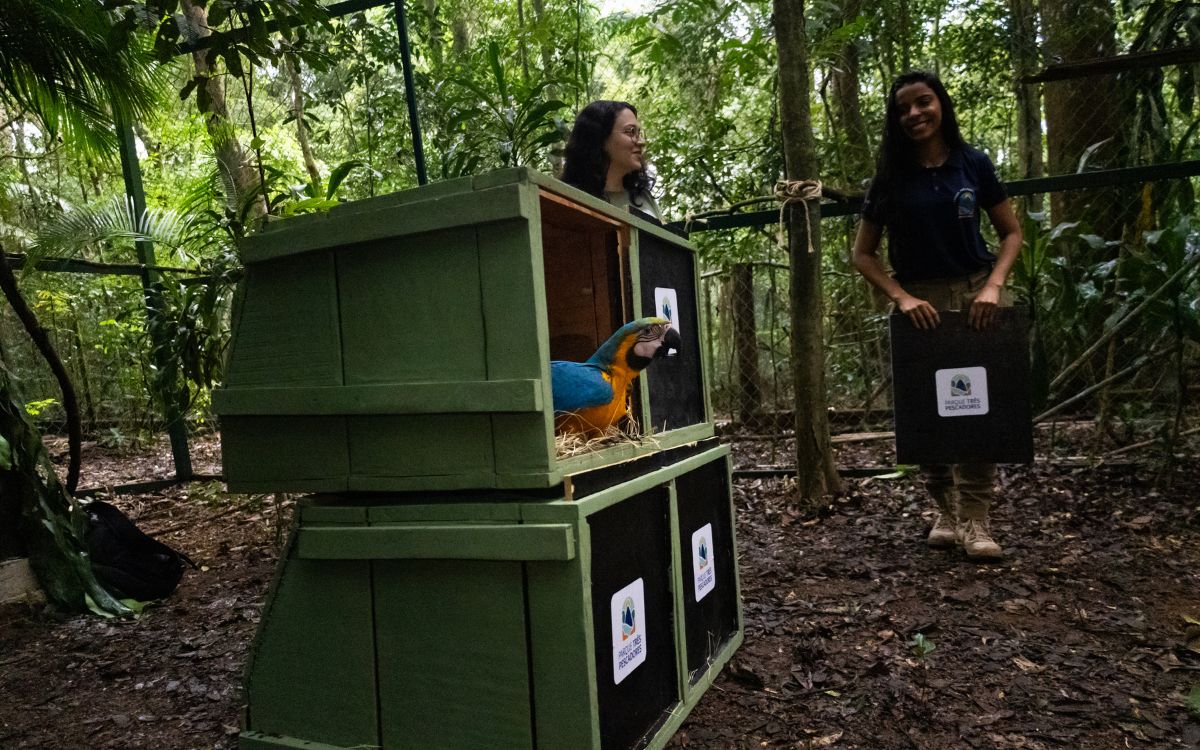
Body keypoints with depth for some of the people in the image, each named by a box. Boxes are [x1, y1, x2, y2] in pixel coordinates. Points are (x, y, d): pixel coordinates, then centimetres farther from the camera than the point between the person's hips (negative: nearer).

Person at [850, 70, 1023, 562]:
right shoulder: (891, 178, 1)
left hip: (974, 292, 0)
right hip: (918, 301, 0)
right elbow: (862, 254, 1)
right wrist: (902, 298, -13)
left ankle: (974, 518, 2)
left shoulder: (973, 164, 2)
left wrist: (993, 286, -10)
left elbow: (1011, 231, 6)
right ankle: (945, 511, 17)